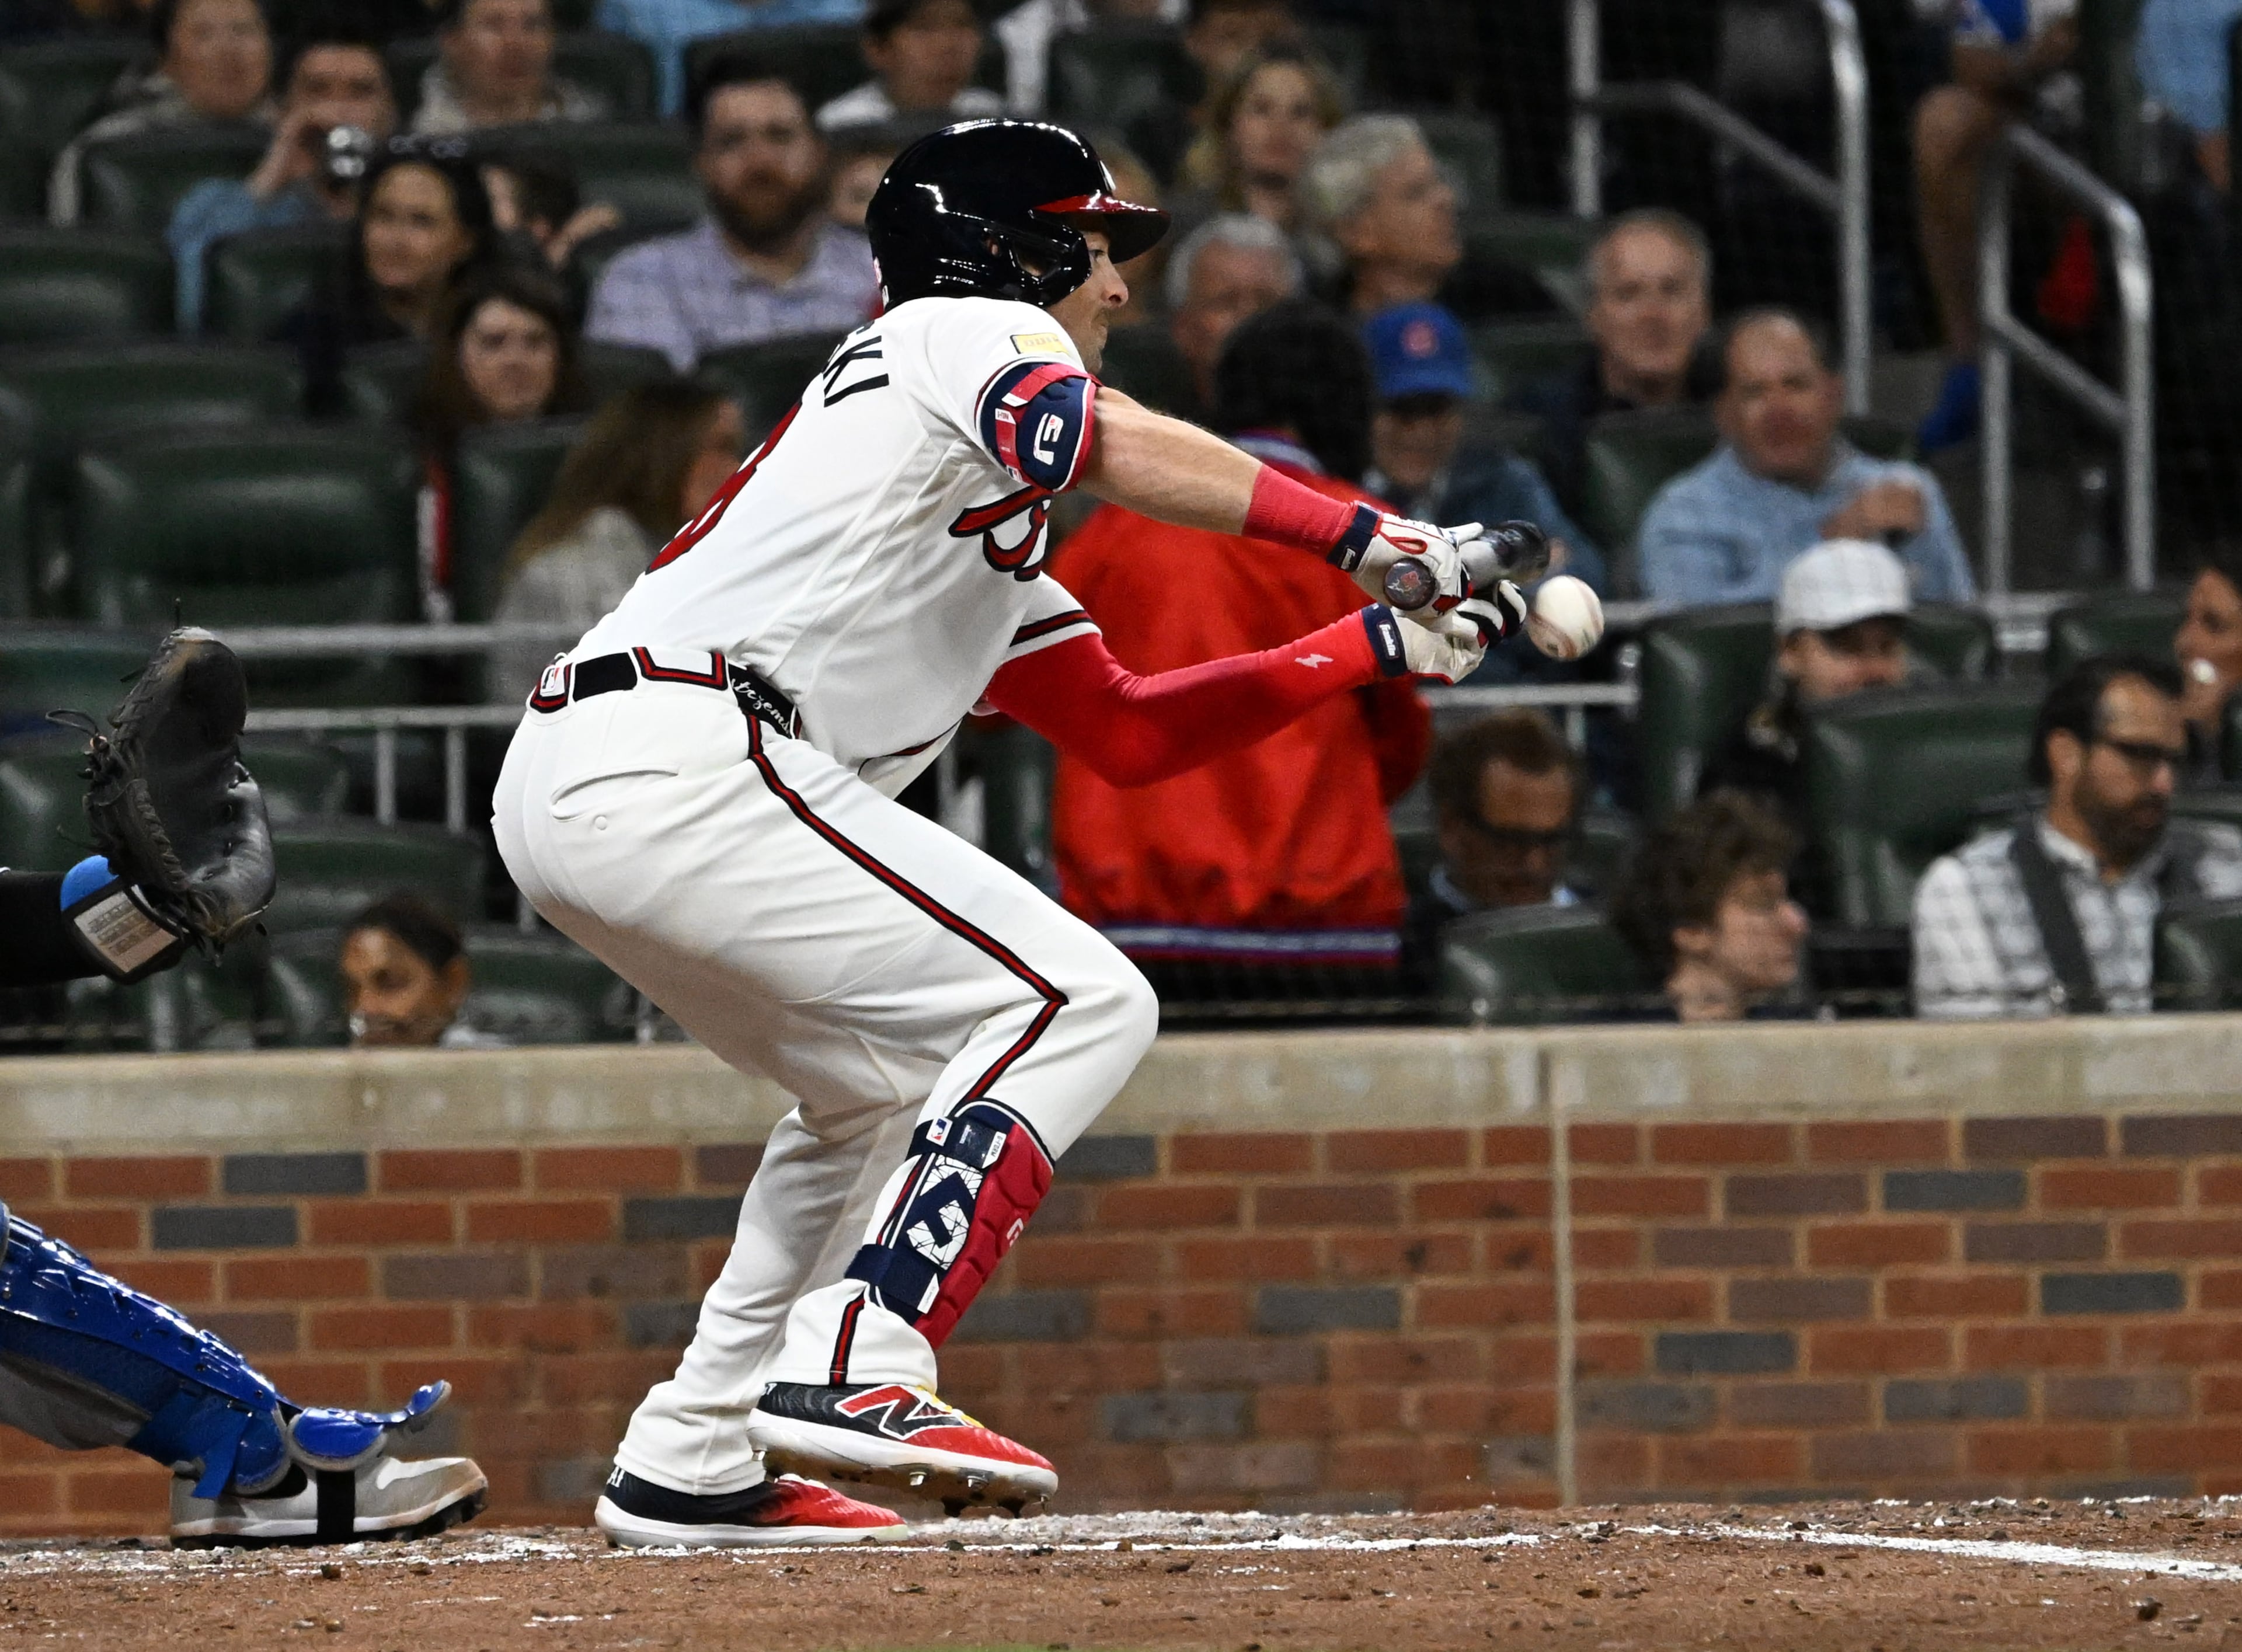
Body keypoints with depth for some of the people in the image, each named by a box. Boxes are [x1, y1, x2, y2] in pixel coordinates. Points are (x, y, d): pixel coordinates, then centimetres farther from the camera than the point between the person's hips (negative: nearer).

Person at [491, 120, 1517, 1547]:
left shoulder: (987, 542, 32)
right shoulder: (972, 331, 6)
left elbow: (1128, 730, 31)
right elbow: (1109, 445, -17)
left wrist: (1380, 650, 26)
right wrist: (1363, 534, -19)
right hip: (689, 763, -10)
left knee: (893, 1081, 26)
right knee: (1078, 1002, -10)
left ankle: (692, 1463, 20)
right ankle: (852, 1374, -20)